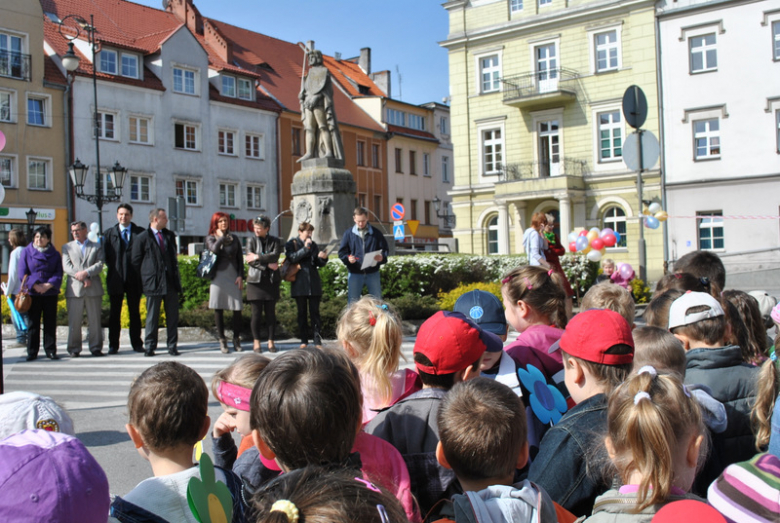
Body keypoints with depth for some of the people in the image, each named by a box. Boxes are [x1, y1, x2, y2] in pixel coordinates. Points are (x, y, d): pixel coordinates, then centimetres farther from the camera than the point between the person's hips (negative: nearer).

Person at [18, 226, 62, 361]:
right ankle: (32, 352, 8)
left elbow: (58, 274, 2)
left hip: (50, 293, 1)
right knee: (33, 323, 2)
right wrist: (35, 285, -12)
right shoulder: (26, 252, 7)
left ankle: (50, 350, 9)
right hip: (32, 293, 0)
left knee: (50, 322, 2)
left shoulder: (55, 254, 8)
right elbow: (22, 273, 2)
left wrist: (48, 285, -15)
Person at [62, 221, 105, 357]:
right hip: (74, 289, 0)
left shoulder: (97, 246, 14)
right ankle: (74, 349, 4)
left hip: (93, 289, 0)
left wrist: (86, 272, -16)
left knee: (94, 320, 2)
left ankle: (96, 347, 8)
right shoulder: (67, 247, 15)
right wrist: (82, 278, -10)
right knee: (74, 321, -2)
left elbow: (99, 265, 1)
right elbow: (66, 267, 2)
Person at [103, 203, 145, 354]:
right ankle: (113, 345, 9)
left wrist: (141, 271, -6)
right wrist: (113, 269, -3)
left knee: (135, 312, 6)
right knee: (115, 313, 4)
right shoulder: (109, 233, 9)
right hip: (115, 279, 1)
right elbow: (105, 255, 6)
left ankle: (137, 343, 12)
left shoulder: (140, 233, 5)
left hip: (134, 279, -1)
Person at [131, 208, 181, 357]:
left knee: (173, 315, 4)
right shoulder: (143, 238, -1)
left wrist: (175, 276, 13)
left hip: (171, 282, 4)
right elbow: (136, 261, 1)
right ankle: (149, 347, 9)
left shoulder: (170, 236, 15)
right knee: (152, 316, 2)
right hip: (153, 283, -4)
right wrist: (145, 279, 0)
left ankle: (172, 346, 10)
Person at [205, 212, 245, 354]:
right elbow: (214, 249, -15)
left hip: (233, 276, 2)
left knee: (237, 308, -4)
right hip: (218, 276, -1)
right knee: (219, 309, 0)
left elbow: (240, 259, 11)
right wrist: (221, 237, -2)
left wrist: (240, 276, 1)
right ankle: (222, 340, 8)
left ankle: (236, 339, 8)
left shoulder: (234, 239, 14)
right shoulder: (211, 238, 8)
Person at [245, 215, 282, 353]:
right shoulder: (251, 240, 7)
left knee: (271, 312, 1)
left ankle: (271, 341, 8)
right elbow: (250, 260, -4)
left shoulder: (275, 241, 8)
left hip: (271, 280, 1)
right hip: (256, 280, -1)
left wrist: (257, 257, -14)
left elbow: (275, 256, -10)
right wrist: (268, 265, -11)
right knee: (256, 312, -2)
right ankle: (256, 342, 6)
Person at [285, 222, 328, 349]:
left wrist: (323, 258, -7)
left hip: (313, 284, 2)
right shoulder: (291, 244, 4)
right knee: (302, 313, 5)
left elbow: (319, 264, 14)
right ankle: (304, 341, 12)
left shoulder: (313, 245, 14)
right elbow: (292, 258, -13)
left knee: (315, 312, -2)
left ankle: (318, 341, -2)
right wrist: (305, 248, -18)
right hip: (299, 284, -2)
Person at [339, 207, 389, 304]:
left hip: (373, 273, 0)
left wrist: (382, 257, -18)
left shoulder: (376, 233, 2)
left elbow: (384, 249, 5)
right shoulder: (348, 234, 2)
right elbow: (342, 252, 2)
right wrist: (348, 258, -20)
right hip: (354, 274, 0)